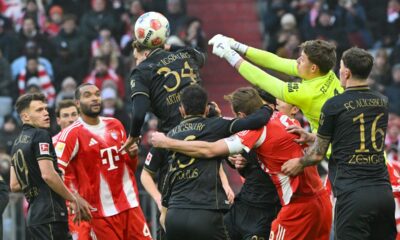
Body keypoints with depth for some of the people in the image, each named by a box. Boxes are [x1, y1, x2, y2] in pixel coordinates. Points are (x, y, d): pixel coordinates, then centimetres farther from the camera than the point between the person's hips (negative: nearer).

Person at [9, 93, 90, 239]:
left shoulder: (18, 143, 18)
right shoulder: (40, 135, -8)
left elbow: (14, 185, 20)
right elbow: (48, 175, -18)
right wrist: (75, 199, -10)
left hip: (33, 215, 9)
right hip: (50, 214, -9)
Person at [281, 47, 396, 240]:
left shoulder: (334, 105, -5)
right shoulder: (382, 103, 12)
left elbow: (318, 154, 4)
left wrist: (300, 163, 25)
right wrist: (311, 137, 32)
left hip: (352, 194, -5)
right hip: (384, 192, 5)